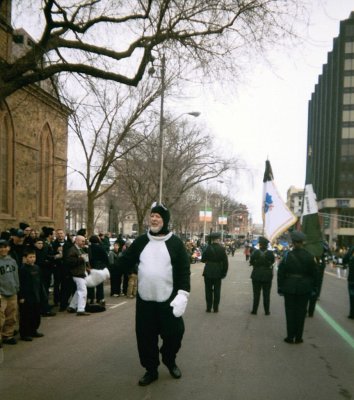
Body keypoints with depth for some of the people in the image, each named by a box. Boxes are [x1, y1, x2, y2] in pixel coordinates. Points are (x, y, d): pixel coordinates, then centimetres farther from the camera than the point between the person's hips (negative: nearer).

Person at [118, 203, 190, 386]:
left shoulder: (175, 243, -3)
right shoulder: (141, 241, 5)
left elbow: (184, 270, -6)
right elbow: (125, 262, 6)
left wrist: (182, 294, -16)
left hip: (168, 300, -2)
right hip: (144, 300, 2)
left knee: (174, 333, 2)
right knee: (145, 336, 6)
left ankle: (169, 360, 32)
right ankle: (151, 369, 25)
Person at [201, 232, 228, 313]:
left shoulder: (208, 248, -11)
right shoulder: (221, 249, -7)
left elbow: (203, 259, -5)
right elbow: (225, 262, -5)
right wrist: (224, 272, 4)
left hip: (208, 272, -1)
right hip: (218, 272, 1)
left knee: (208, 290, 9)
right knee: (217, 290, 9)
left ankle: (208, 308, 12)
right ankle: (215, 308, 11)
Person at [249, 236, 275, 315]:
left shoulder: (255, 252, -12)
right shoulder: (270, 253, -11)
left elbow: (251, 262, -5)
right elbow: (273, 261, 0)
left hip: (256, 275, 0)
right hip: (267, 276, 0)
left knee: (256, 294, 8)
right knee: (266, 294, 9)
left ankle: (254, 310, 11)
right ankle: (267, 311, 13)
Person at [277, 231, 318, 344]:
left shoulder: (287, 256, -7)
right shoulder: (309, 257, -5)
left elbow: (281, 273, -5)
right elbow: (314, 274, 1)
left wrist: (280, 288, 2)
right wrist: (314, 287, 11)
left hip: (289, 288, -1)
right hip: (304, 288, 1)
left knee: (290, 311, 8)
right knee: (301, 311, 9)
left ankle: (290, 337, 11)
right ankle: (298, 337, 12)